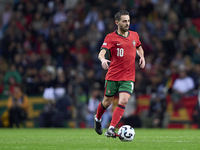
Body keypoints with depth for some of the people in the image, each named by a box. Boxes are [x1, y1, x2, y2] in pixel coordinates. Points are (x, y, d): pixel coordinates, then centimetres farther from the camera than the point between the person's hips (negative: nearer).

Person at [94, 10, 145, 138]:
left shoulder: (134, 35, 9)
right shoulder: (111, 37, -6)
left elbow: (139, 48, 29)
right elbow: (102, 52, -18)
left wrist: (142, 57, 9)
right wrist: (103, 60, -40)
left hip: (128, 78, 2)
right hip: (112, 76, -2)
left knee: (123, 101, -17)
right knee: (107, 102, 9)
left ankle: (111, 129, -17)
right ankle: (97, 119, 41)